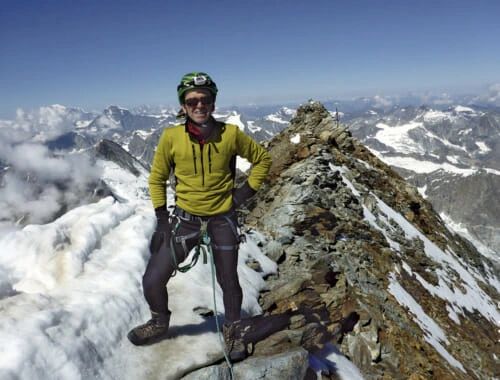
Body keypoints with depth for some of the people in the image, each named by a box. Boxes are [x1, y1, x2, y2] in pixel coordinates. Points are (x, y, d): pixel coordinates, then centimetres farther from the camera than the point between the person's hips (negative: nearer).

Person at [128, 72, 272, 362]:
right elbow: (157, 178, 2)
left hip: (223, 218, 0)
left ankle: (233, 330, 41)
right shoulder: (171, 137, -10)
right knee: (153, 281, -2)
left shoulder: (231, 134, -10)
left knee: (228, 281, 12)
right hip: (186, 217, 1)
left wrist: (248, 190, -4)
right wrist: (162, 218, -2)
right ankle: (160, 323, 31)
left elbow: (263, 158, 5)